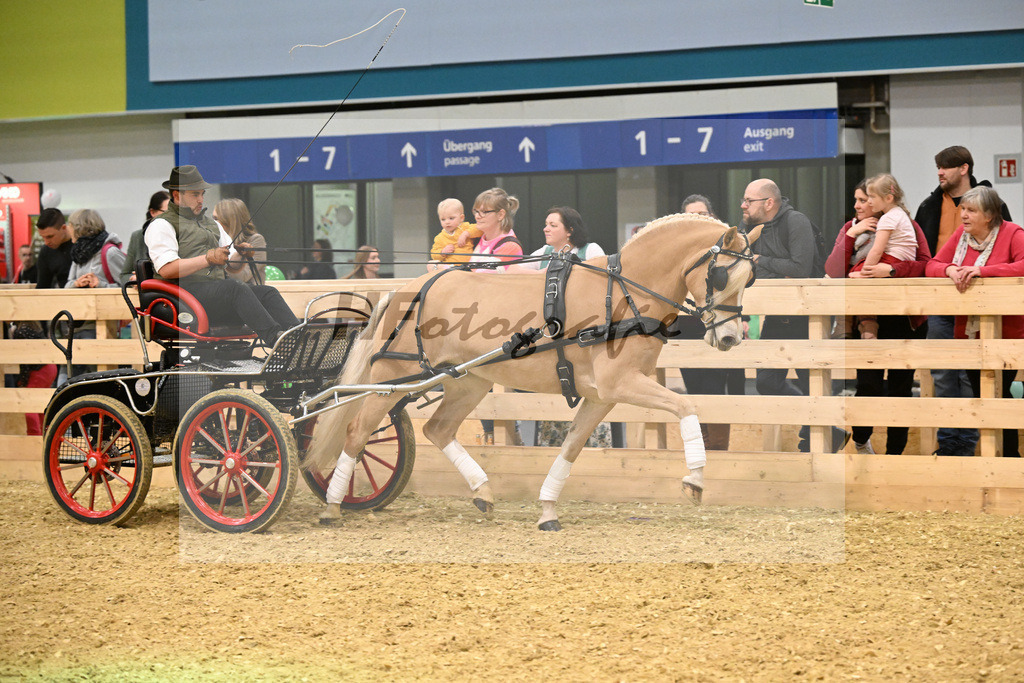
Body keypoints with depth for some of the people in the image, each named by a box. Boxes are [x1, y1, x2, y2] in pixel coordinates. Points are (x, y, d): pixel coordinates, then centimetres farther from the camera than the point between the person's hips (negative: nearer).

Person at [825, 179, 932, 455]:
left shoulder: (907, 227, 0)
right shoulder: (850, 228, 8)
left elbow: (925, 264, -13)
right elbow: (832, 271, -4)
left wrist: (892, 270, -25)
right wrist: (851, 235, -12)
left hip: (905, 320, -1)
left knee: (900, 386, 4)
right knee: (868, 384, -7)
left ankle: (895, 452, 17)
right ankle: (861, 441, 20)